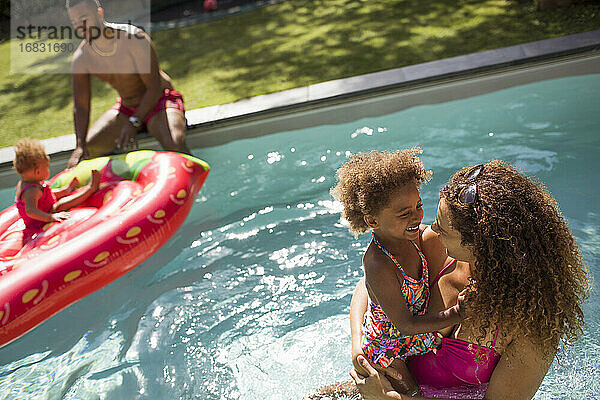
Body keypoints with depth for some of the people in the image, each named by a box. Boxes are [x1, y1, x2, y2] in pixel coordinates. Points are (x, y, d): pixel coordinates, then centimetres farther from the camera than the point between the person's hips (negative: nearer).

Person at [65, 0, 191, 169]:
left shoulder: (133, 38, -23)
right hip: (126, 108, 6)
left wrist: (134, 123, -31)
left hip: (160, 100, -5)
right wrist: (80, 145, -17)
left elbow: (154, 87, -22)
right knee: (90, 148, -10)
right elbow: (80, 106, -4)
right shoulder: (81, 58, -7)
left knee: (174, 145, -35)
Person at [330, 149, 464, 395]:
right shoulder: (379, 267, -36)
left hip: (419, 339, 8)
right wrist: (459, 312, -30)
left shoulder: (412, 237, -13)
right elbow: (406, 325, -29)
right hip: (389, 352, -7)